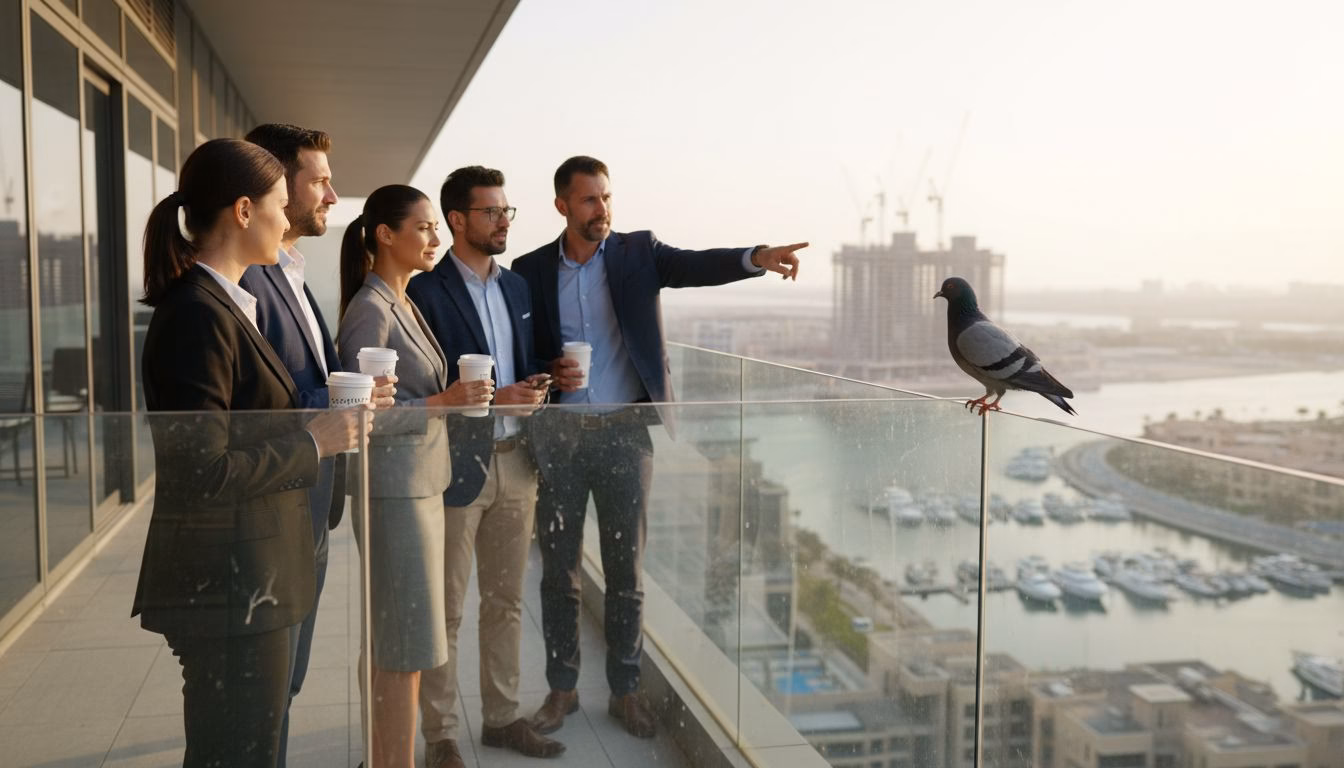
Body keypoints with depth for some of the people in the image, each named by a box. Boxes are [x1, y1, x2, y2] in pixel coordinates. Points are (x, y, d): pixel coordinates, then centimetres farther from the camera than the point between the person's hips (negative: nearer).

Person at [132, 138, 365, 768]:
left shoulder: (226, 304, 12)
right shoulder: (199, 315, -19)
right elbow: (202, 473, -24)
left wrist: (333, 415, 4)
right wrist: (312, 442, -15)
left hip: (250, 578, 10)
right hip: (228, 587, -10)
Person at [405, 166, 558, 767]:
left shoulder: (516, 287, 12)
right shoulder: (425, 290, -11)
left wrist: (534, 387, -1)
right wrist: (490, 399, -21)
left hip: (514, 462, 7)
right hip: (454, 467, -6)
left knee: (506, 602, 16)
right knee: (445, 612, 5)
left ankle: (501, 717, 30)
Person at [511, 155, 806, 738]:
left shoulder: (639, 252, 1)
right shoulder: (531, 270, 3)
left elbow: (698, 265, -16)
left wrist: (757, 257, -35)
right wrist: (548, 377, -14)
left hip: (625, 431, -1)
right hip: (558, 434, 1)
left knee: (626, 569, 7)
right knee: (558, 570, 9)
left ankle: (625, 690, 22)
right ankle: (561, 688, 25)